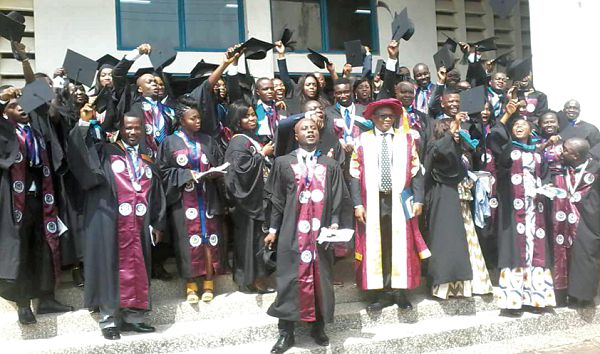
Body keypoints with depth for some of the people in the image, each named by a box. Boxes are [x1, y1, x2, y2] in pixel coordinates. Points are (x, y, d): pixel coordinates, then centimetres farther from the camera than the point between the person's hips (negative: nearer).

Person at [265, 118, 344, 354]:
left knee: (321, 278, 5)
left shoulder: (330, 166, 11)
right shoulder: (283, 163, 7)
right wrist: (273, 229, 5)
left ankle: (318, 327, 19)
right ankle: (286, 332, 8)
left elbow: (336, 201, 8)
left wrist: (334, 224, -6)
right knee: (290, 278, -1)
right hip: (292, 232, -1)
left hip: (321, 232, 2)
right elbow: (277, 199, 7)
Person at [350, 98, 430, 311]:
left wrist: (418, 200, -4)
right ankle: (384, 294, 12)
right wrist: (358, 204, -7)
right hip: (373, 201, -1)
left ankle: (400, 291, 16)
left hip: (400, 200, 1)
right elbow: (355, 174, 0)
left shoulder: (406, 139, 8)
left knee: (401, 245, 4)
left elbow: (416, 171, 5)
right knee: (376, 246, 3)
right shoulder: (363, 140, 4)